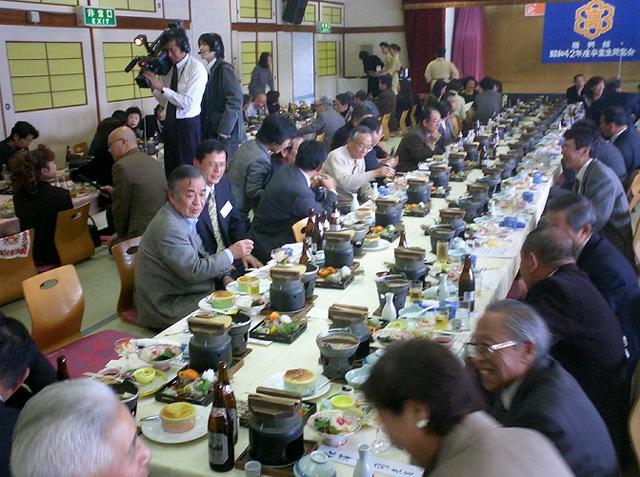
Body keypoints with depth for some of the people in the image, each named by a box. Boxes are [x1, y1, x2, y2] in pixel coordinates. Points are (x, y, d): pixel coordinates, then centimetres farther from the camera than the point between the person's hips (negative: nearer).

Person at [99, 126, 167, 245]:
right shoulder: (155, 163, 12)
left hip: (141, 235, -8)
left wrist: (120, 235, 8)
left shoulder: (122, 166, -12)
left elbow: (120, 208, -7)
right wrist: (114, 192, 30)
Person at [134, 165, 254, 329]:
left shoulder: (186, 217, 7)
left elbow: (198, 257, 12)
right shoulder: (169, 229, -25)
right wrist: (230, 254, -16)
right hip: (166, 308, -9)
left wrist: (224, 275, -2)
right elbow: (194, 271, -23)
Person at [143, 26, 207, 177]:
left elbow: (188, 103, -20)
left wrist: (162, 87, -21)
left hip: (188, 125, -7)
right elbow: (165, 101, 13)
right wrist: (153, 86, -3)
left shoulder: (196, 69, -12)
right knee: (170, 170, 14)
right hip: (170, 124, 7)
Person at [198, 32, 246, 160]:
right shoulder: (209, 70, 14)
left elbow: (235, 100, -15)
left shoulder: (224, 68, -8)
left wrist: (224, 130, -16)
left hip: (226, 131, -7)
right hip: (211, 130, 7)